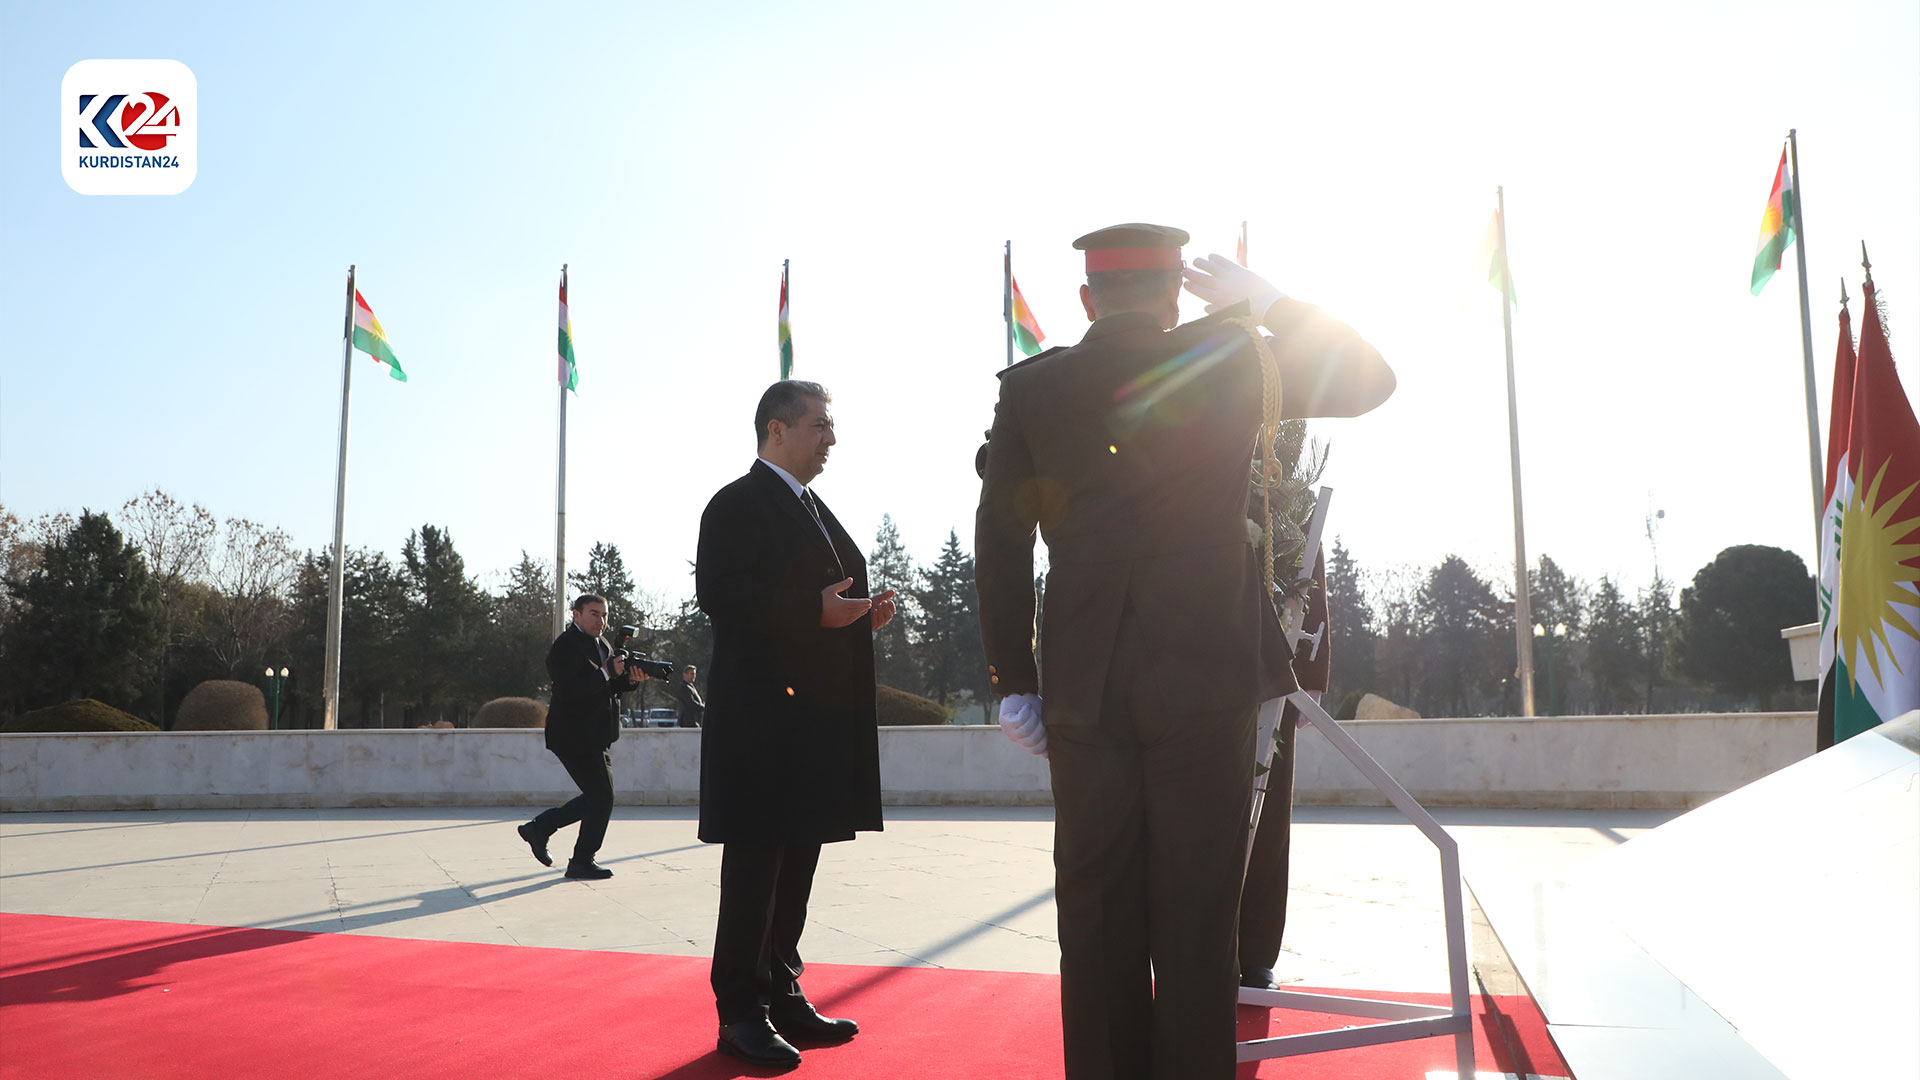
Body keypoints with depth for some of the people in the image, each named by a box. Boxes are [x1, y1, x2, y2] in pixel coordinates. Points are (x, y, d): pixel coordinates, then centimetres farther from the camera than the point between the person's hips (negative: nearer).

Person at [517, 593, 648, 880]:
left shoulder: (601, 645, 16)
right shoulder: (565, 646, -14)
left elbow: (610, 688, 15)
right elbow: (568, 689, -26)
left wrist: (630, 679, -5)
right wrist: (606, 673, -26)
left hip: (597, 737, 10)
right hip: (575, 736, -10)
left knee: (596, 797, 15)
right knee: (602, 797, -8)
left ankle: (539, 828, 26)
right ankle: (582, 862, 5)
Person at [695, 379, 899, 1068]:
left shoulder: (813, 511, 22)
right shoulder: (739, 504, -6)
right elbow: (717, 594, -18)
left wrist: (862, 617, 9)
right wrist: (815, 611, -22)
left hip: (816, 717, 9)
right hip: (762, 714, -9)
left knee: (796, 861, 13)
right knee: (755, 862, -3)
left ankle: (783, 996, 23)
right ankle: (741, 1013, 5)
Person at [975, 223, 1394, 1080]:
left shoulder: (1028, 388, 3)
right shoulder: (1229, 360, -1)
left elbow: (999, 546, 2)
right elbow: (1369, 378, 14)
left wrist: (1012, 680, 8)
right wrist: (1265, 303, 17)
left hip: (1085, 691, 2)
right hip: (1205, 681, -1)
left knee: (1097, 925, 9)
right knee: (1195, 924, 5)